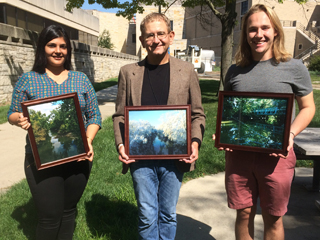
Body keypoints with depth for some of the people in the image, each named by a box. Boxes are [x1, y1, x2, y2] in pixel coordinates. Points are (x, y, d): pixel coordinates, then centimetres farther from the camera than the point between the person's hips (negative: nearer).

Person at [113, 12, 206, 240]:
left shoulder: (187, 70, 1)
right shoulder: (128, 72, 2)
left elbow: (198, 114, 4)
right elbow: (119, 115, 5)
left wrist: (195, 142, -12)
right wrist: (121, 144, -9)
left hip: (175, 157, 0)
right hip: (140, 157, 0)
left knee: (168, 214, 15)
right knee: (147, 216, 10)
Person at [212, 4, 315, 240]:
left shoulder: (294, 67, -2)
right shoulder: (235, 71, 6)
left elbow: (308, 108, 5)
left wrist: (290, 134, -12)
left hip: (276, 155, -2)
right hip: (238, 153, 2)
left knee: (273, 218, 12)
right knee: (244, 214, 14)